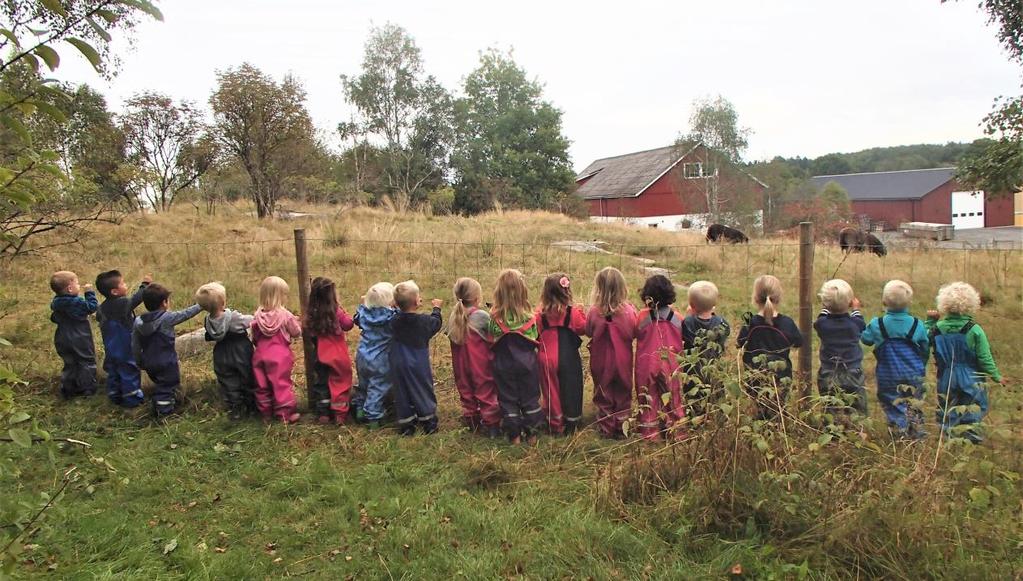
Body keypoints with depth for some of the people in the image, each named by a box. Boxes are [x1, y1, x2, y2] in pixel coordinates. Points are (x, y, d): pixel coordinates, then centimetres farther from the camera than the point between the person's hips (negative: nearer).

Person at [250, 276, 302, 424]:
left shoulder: (258, 315, -1)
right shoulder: (285, 315, -13)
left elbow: (254, 337, 7)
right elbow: (296, 333, -3)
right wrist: (296, 322, 14)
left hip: (260, 355, 4)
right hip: (280, 356, -4)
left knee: (262, 386, 13)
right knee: (282, 384, 3)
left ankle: (266, 414, 24)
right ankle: (286, 414, 7)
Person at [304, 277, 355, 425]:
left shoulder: (312, 313, -4)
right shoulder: (336, 311, -18)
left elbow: (308, 331, 4)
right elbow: (348, 324, -10)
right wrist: (346, 315, 5)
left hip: (321, 356, 4)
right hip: (338, 356, -4)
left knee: (321, 384, 15)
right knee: (340, 383, 8)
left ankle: (323, 414, 20)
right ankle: (340, 414, 11)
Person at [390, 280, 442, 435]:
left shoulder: (394, 321, -12)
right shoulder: (425, 321, -14)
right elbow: (436, 323, 6)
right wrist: (436, 308, 22)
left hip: (399, 366, 2)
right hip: (419, 366, -2)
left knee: (402, 393, 11)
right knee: (423, 391, 12)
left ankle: (406, 425, 17)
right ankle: (428, 423, 21)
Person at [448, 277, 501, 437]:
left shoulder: (454, 318, -1)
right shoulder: (482, 316, -17)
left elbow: (451, 336, 7)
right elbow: (493, 339, -15)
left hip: (462, 367, 6)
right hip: (481, 367, -5)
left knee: (466, 391, 18)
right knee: (486, 392, 5)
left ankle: (471, 421, 30)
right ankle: (491, 424, 9)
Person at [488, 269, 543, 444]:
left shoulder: (495, 317, -14)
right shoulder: (529, 316, -12)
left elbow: (492, 341, -7)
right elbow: (535, 339, -4)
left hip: (504, 365, 0)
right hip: (527, 363, 0)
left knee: (508, 399, 12)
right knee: (530, 398, 14)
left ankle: (514, 435, 18)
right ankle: (531, 433, 21)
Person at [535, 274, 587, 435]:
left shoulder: (541, 313, -7)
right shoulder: (573, 311, -12)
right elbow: (583, 329, -2)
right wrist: (581, 313, 8)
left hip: (547, 357, 2)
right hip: (568, 358, -2)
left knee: (551, 391, 14)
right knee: (570, 390, 12)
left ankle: (554, 424, 23)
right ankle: (571, 424, 21)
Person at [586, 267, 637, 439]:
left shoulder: (594, 312, -21)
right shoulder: (629, 311, -19)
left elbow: (589, 332, -4)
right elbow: (634, 334, -6)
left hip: (601, 362, 0)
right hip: (623, 362, 0)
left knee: (603, 396, 18)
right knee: (623, 395, 19)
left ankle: (606, 429, 28)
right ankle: (622, 429, 27)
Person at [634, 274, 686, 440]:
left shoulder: (642, 316, -14)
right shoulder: (677, 317, -10)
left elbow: (636, 334, 2)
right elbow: (684, 343, -1)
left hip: (647, 365, -1)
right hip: (671, 365, 1)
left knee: (649, 400, 14)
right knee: (672, 399, 16)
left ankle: (650, 433, 21)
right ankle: (676, 433, 25)